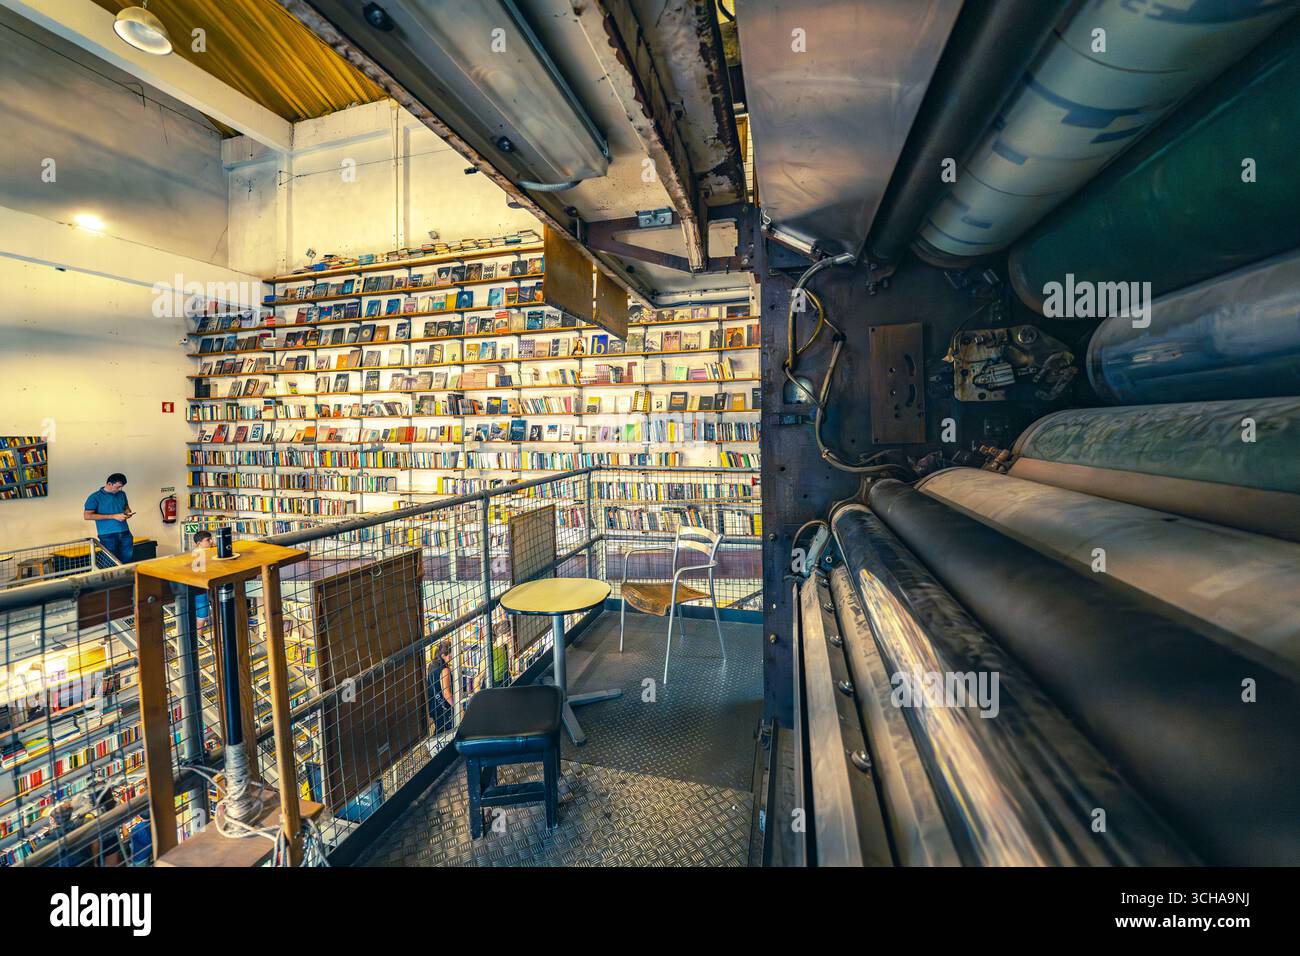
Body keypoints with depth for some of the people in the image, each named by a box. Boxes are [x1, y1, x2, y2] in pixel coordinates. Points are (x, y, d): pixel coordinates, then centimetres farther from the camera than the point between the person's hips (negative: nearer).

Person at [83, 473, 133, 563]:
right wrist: (113, 516, -15)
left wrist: (128, 513, 2)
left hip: (125, 533, 4)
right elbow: (87, 516, -10)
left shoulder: (122, 494, 11)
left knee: (127, 561, 5)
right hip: (108, 536, -4)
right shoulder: (95, 497, -5)